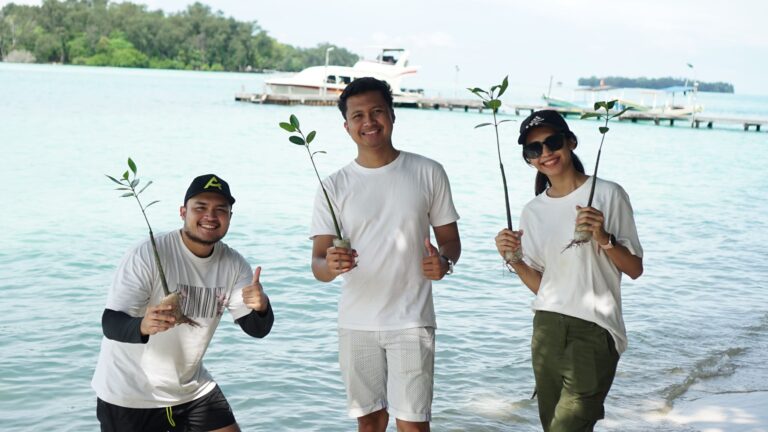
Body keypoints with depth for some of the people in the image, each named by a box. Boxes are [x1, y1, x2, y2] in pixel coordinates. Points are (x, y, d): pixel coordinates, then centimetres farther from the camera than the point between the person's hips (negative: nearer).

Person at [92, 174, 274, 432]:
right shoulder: (148, 256, -21)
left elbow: (257, 329, -5)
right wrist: (143, 326, -47)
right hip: (128, 396, -5)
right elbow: (110, 323, -25)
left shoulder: (233, 264, -4)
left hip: (191, 390, 5)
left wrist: (261, 306, -28)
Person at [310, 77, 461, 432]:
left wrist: (444, 261, -16)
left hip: (410, 322, -1)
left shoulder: (428, 173, 0)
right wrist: (330, 265, -28)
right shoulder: (334, 186, 1)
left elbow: (450, 239, 7)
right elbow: (318, 264, -4)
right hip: (356, 324, 2)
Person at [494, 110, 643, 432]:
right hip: (547, 328, 5)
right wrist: (513, 259, -5)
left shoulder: (607, 194, -3)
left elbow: (635, 269, -2)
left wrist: (603, 238, -17)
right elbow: (539, 284, 11)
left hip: (595, 329, -5)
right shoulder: (533, 212, 10)